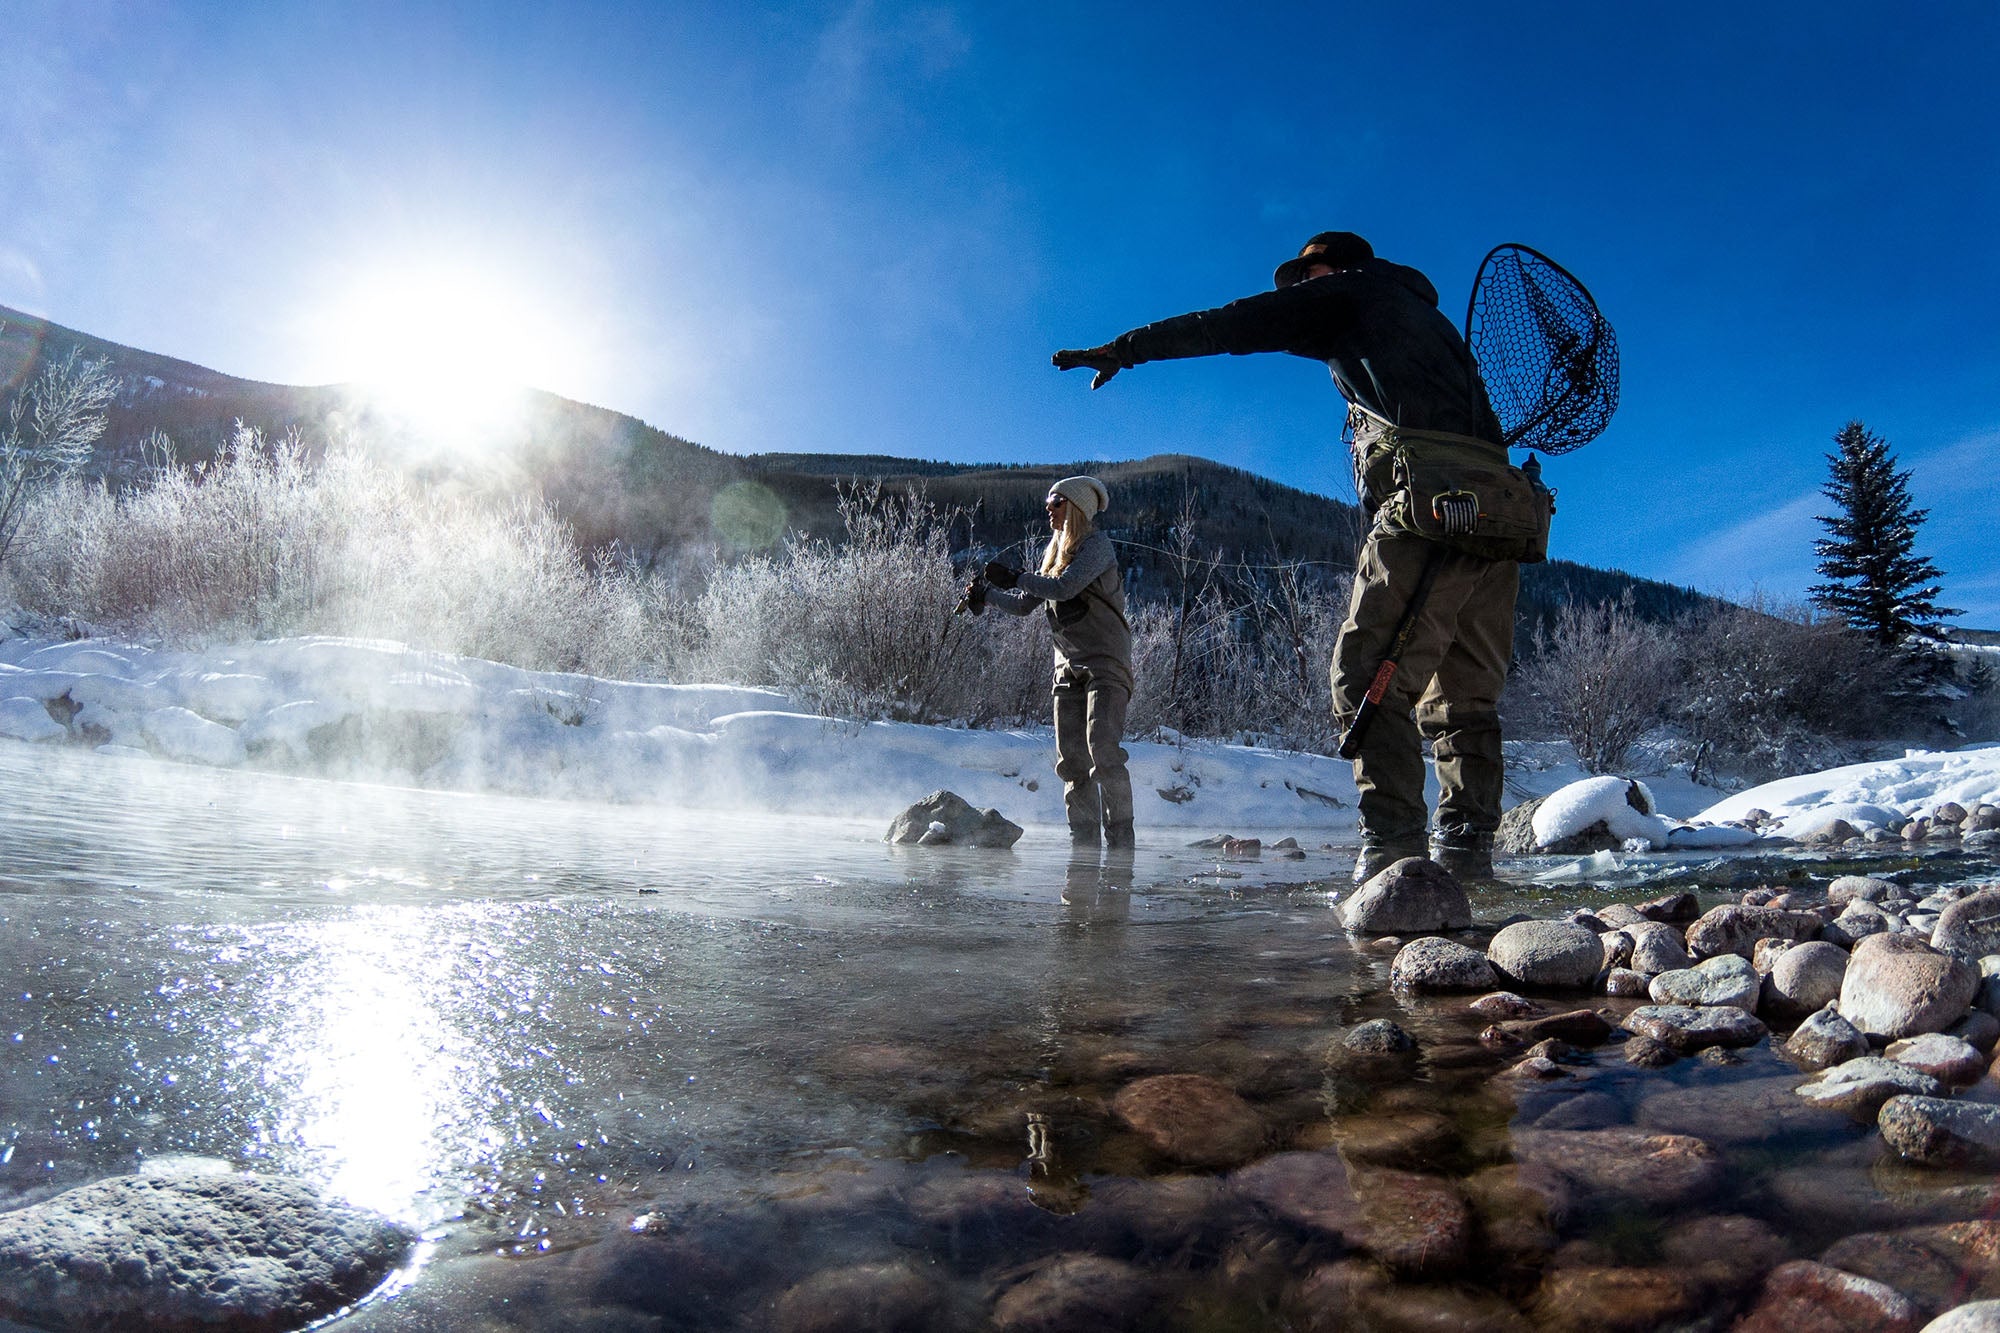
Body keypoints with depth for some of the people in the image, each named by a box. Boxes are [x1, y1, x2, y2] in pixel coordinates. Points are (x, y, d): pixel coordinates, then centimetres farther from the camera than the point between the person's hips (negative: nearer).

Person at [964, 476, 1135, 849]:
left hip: (1106, 663, -8)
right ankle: (1084, 843, 7)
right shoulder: (1054, 550, 19)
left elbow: (1065, 587, -20)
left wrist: (1016, 577, -10)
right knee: (1071, 760, 3)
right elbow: (1025, 604, 21)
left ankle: (1121, 839, -15)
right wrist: (986, 594, 8)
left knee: (1103, 751, -19)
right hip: (1069, 666, 8)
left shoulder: (1096, 544, -5)